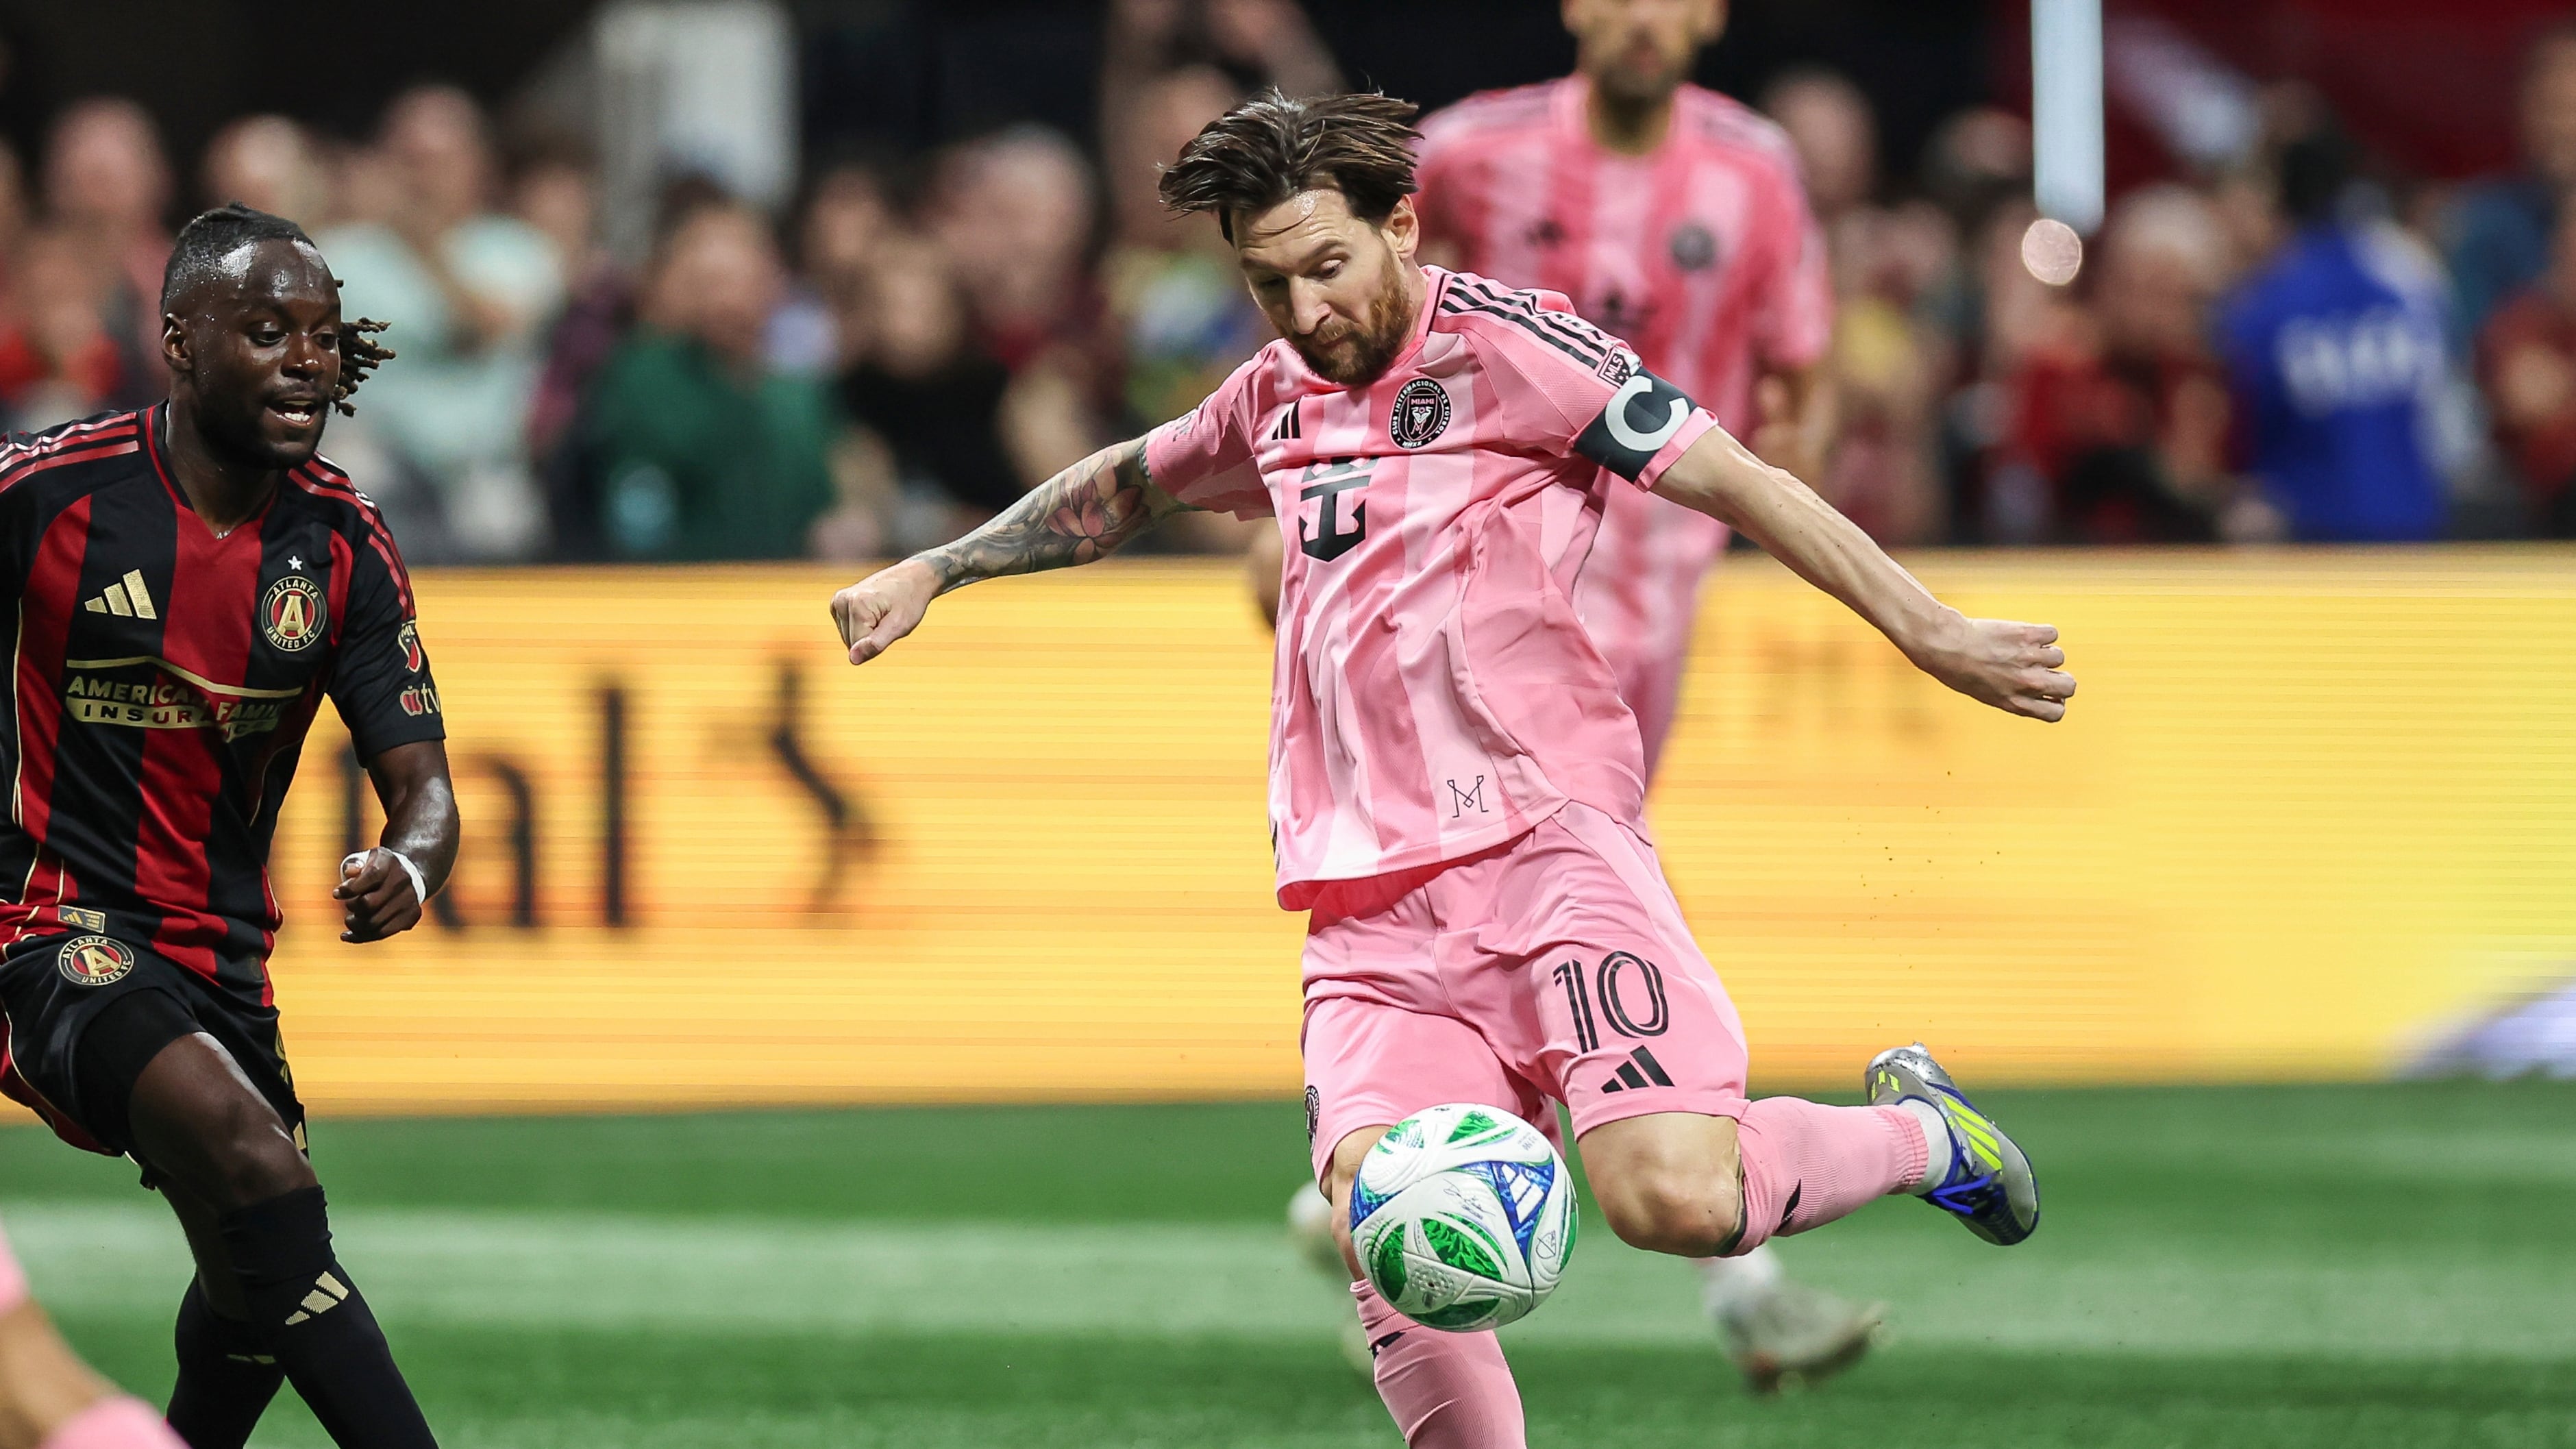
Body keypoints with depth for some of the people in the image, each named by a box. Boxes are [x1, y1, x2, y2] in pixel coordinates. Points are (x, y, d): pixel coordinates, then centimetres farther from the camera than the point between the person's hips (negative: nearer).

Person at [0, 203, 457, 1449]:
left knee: (253, 1284, 19)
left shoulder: (345, 547, 1)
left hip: (224, 956, 7)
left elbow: (421, 785, -1)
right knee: (255, 1163, -31)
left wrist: (409, 866, -24)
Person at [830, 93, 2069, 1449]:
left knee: (1672, 1196, -22)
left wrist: (1927, 631, -11)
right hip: (1374, 909, 5)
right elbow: (1124, 486, 41)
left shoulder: (1500, 345, 0)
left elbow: (1735, 480, -5)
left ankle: (1917, 1134, 9)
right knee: (1378, 1229, -21)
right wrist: (932, 570, 42)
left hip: (1543, 841, -5)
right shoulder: (1280, 397, 20)